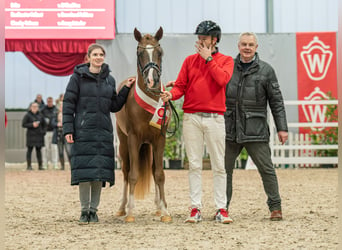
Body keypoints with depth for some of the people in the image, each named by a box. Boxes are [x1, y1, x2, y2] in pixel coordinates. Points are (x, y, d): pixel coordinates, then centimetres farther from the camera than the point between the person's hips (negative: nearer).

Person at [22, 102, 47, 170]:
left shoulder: (40, 115, 11)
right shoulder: (27, 115, -3)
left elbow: (43, 124, 21)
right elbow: (23, 124, -5)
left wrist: (43, 131, 6)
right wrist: (32, 125, -16)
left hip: (39, 135, 4)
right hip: (31, 135, -4)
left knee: (38, 149, 7)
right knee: (30, 149, -3)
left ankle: (40, 165, 10)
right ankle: (29, 165, -1)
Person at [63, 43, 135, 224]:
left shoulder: (109, 79, 13)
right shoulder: (78, 77, 1)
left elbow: (114, 106, 16)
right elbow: (68, 104, -2)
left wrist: (126, 89, 7)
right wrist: (68, 129, -9)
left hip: (103, 131, 4)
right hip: (83, 130, -4)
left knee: (100, 170, 2)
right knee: (84, 169, -5)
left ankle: (93, 210, 11)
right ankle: (84, 210, 4)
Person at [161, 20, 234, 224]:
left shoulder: (226, 60, 6)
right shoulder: (190, 60, 13)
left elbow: (223, 79, -13)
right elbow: (181, 85, 7)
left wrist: (208, 58, -8)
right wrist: (171, 94, -14)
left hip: (215, 118, -2)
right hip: (191, 117, 2)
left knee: (219, 165, 0)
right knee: (194, 164, 3)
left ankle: (221, 209, 6)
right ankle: (196, 208, 7)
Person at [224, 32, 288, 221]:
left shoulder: (266, 70, 1)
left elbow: (276, 101, 2)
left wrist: (282, 128, -3)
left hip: (255, 131, -3)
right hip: (229, 129, 3)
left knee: (266, 169, 0)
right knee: (224, 169, 8)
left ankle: (275, 207, 9)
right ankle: (223, 207, 19)